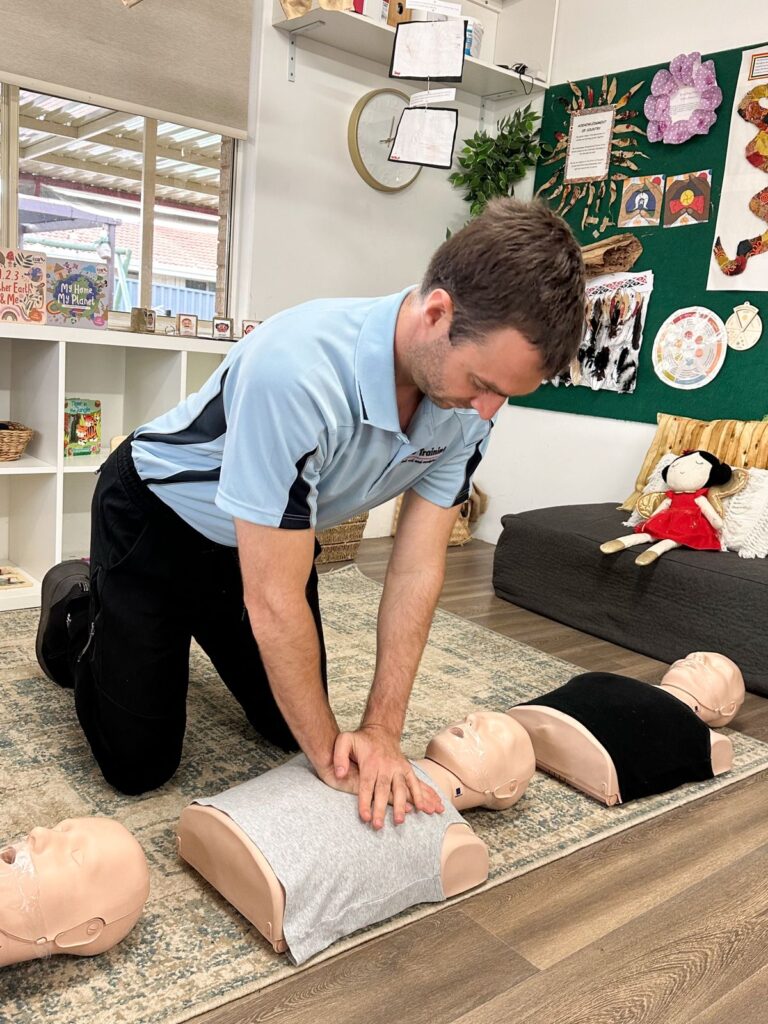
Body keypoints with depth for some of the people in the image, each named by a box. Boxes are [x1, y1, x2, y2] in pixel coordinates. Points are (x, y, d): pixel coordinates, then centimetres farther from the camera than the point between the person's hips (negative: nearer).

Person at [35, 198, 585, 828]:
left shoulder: (470, 398, -21)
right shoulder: (299, 369, -42)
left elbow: (418, 565, -17)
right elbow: (273, 599, -35)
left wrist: (382, 730, -20)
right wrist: (330, 757, -24)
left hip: (274, 532, 6)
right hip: (159, 517, -5)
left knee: (292, 728, 15)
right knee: (139, 764, -1)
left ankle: (191, 631, 40)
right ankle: (79, 609, 26)